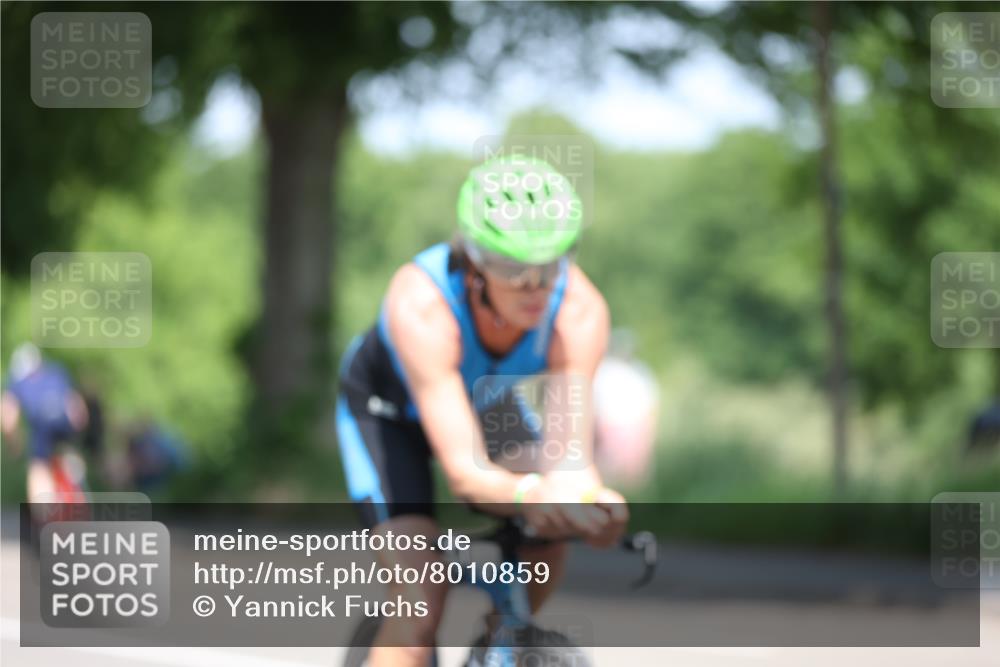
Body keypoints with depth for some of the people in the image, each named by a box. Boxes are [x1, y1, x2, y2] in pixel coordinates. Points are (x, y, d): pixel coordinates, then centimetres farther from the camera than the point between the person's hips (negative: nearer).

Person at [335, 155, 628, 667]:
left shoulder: (580, 310, -34)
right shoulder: (420, 303, -43)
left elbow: (567, 455, -39)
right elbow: (464, 471, -48)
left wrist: (590, 498, -62)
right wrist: (528, 496, -70)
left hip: (489, 402, 4)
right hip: (387, 409, -4)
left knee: (546, 543, -19)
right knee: (421, 602, -22)